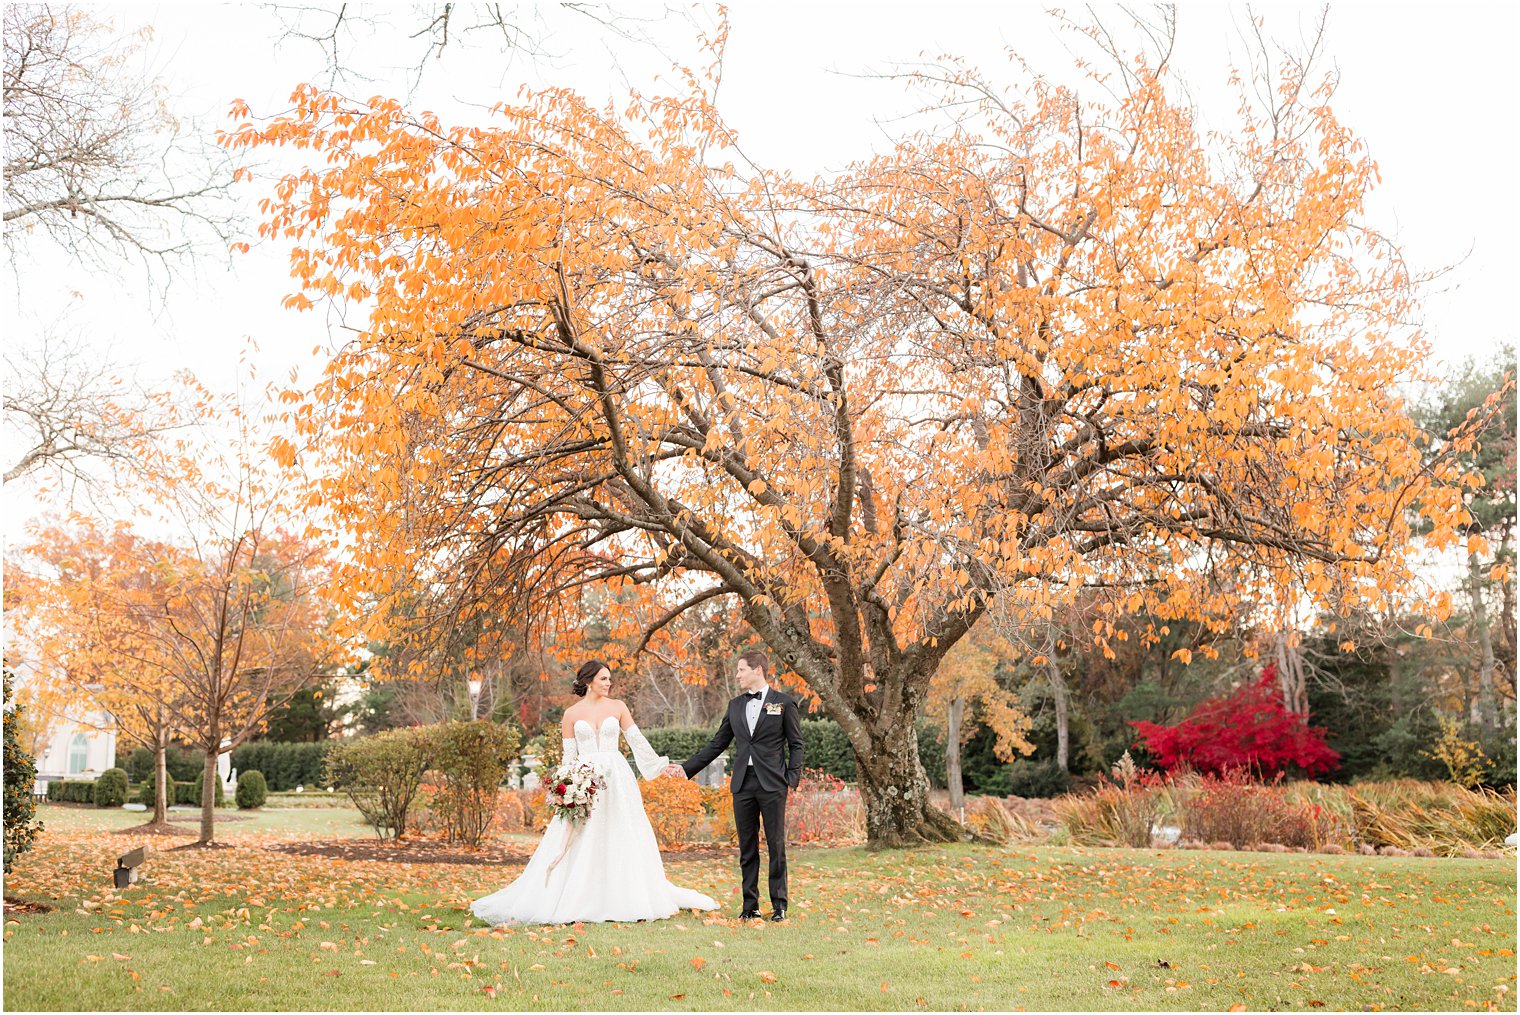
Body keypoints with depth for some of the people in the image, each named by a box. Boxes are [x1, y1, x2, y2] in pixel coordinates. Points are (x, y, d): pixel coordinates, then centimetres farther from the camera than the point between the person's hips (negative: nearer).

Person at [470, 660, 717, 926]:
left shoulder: (618, 707, 6)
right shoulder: (572, 713, 4)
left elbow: (637, 740, 8)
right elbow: (569, 755, 5)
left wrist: (660, 764, 3)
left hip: (616, 779, 1)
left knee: (621, 840, 3)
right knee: (580, 843, -3)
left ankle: (623, 900, 12)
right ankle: (577, 901, 2)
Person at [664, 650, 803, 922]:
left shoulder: (783, 702, 1)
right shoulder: (735, 705, 14)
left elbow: (796, 744, 2)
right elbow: (716, 744, 16)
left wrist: (793, 778, -8)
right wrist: (686, 768, 10)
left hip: (772, 784, -4)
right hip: (743, 784, 4)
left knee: (776, 845, 0)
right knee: (747, 848, 7)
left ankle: (779, 906, 8)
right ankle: (750, 906, 14)